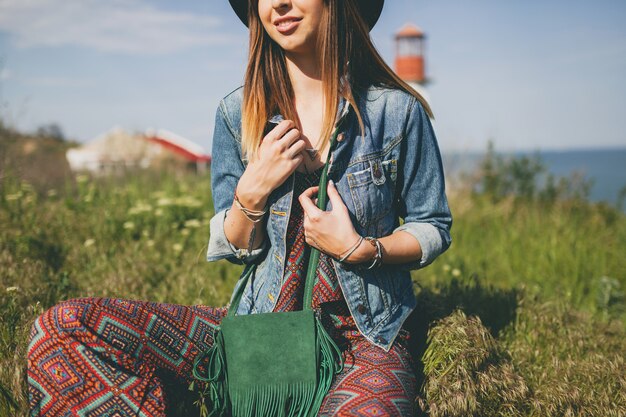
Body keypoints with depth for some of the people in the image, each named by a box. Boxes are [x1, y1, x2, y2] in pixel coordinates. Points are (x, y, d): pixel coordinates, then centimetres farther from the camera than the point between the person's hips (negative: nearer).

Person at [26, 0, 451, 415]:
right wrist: (251, 191, -13)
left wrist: (361, 249, -13)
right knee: (61, 326, -12)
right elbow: (235, 249, 7)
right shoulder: (238, 113, 3)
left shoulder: (397, 111, -4)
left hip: (366, 334, -3)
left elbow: (434, 229, 6)